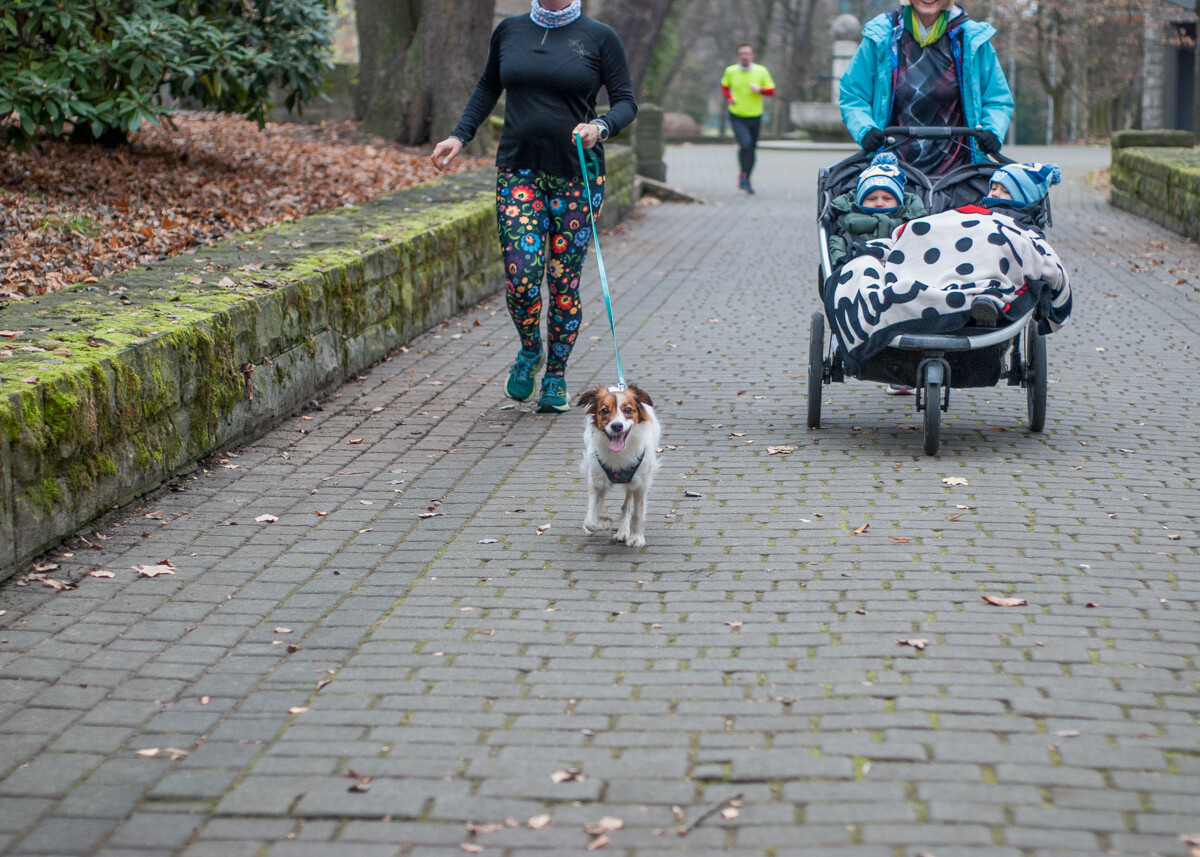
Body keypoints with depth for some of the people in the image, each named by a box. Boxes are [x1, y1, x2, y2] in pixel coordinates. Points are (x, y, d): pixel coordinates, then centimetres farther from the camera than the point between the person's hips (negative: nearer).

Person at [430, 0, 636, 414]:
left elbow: (625, 101, 0)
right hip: (518, 170, 2)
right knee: (521, 276, -11)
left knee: (563, 282, 1)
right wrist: (460, 136, 10)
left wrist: (600, 127, -20)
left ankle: (556, 377, 19)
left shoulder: (600, 37, -1)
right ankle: (529, 352, 18)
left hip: (577, 174, -1)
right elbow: (488, 87, 21)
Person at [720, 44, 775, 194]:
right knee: (745, 144, -22)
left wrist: (760, 90, -19)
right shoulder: (730, 71, -2)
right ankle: (743, 175, -4)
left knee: (751, 149, 9)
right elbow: (724, 85, 16)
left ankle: (745, 180, 27)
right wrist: (728, 98, -2)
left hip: (755, 116, 2)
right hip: (737, 117, -2)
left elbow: (771, 90, 2)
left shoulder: (761, 71, -3)